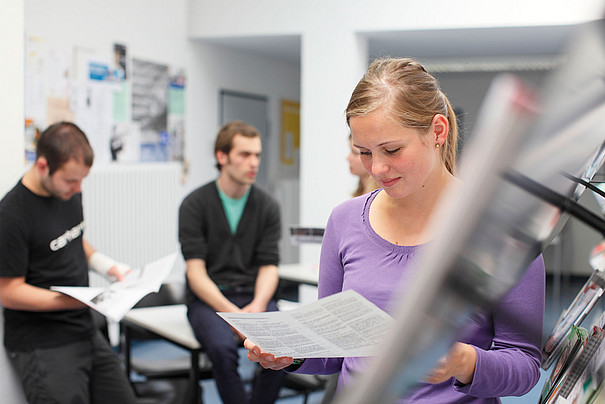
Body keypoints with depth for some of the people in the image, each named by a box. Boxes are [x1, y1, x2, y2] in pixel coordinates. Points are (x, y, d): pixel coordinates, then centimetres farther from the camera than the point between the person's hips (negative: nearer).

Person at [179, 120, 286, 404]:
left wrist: (257, 306, -19)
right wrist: (230, 311, -22)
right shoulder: (194, 205, -2)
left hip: (254, 297, 2)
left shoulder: (267, 207, 7)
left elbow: (269, 267, 3)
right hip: (209, 299, -2)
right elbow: (196, 272, -8)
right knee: (222, 346, -34)